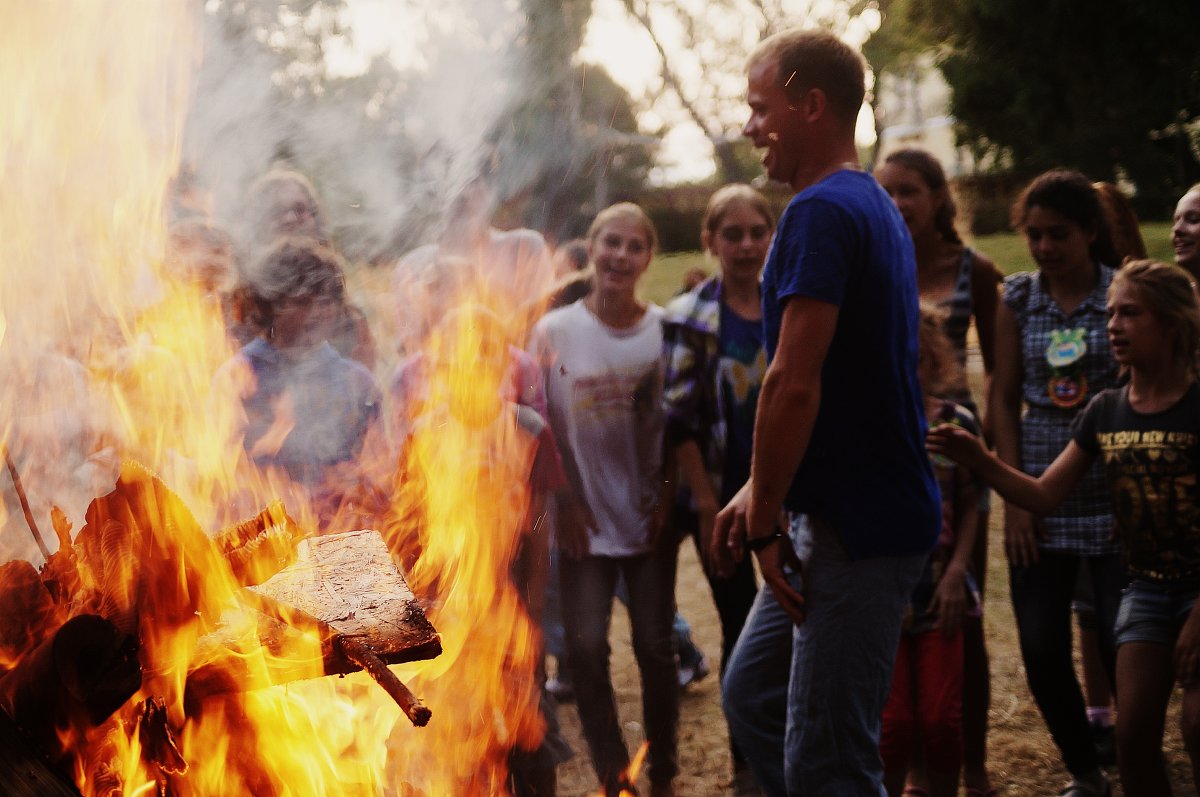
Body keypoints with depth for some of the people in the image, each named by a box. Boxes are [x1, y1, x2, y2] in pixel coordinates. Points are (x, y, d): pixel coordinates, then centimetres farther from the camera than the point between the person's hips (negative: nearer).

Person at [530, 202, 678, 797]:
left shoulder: (664, 329, -3)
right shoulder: (555, 331, -5)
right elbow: (539, 423, -1)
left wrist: (668, 497, -5)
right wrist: (565, 498, -5)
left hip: (649, 516, 1)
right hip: (586, 520, -1)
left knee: (655, 646, 4)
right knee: (586, 647, -6)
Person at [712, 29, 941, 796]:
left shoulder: (821, 213, -16)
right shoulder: (875, 208, 16)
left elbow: (794, 385, -22)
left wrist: (765, 523, -13)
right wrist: (756, 496, 18)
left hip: (859, 530, -10)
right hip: (845, 515, 10)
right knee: (753, 694, 20)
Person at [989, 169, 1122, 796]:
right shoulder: (1018, 298, 4)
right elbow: (1003, 398, 6)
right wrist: (1014, 498, 0)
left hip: (1113, 499, -3)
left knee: (1124, 649, -4)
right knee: (1041, 651, 4)